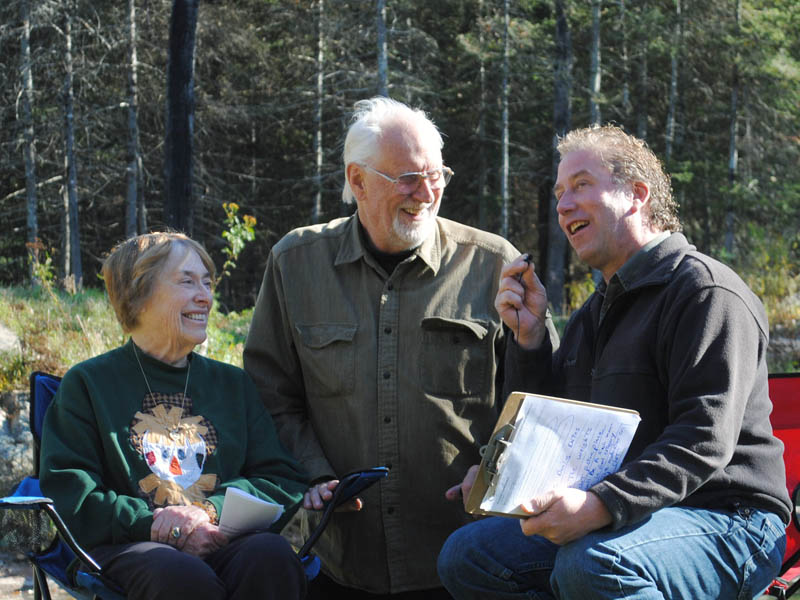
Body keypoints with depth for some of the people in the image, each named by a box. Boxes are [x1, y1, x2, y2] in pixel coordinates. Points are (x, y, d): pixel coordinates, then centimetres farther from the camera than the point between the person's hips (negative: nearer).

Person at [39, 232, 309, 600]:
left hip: (224, 545, 4)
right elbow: (69, 498, 1)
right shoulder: (88, 383, 12)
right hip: (129, 549, -3)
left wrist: (209, 510, -8)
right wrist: (158, 525, -14)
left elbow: (285, 482, 13)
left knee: (272, 556, -32)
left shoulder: (232, 384, 23)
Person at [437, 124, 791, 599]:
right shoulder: (597, 312, 20)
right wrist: (528, 337, 5)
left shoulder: (707, 290, -9)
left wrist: (601, 504, -33)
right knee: (466, 556, -9)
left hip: (723, 520, -8)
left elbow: (704, 439, -21)